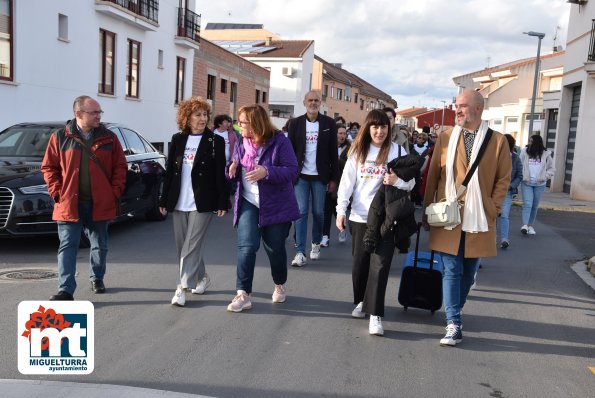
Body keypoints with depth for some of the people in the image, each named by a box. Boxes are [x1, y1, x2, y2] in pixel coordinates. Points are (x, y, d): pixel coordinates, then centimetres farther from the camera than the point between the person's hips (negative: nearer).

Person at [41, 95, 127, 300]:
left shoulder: (109, 137, 3)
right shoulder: (60, 137, 0)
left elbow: (120, 166, 5)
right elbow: (49, 167, 4)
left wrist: (115, 192, -4)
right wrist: (57, 192, -6)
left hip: (100, 204, 2)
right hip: (69, 204, -1)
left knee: (100, 245, 14)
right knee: (67, 246, -3)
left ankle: (97, 279, 34)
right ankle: (66, 290, -2)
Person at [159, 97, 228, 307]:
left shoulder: (215, 141, -2)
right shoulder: (177, 139, 9)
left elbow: (220, 174, -5)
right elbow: (170, 171, 11)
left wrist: (222, 202, -9)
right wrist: (164, 199, 9)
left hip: (202, 202, -5)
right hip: (179, 202, 5)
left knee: (192, 245, -7)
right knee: (182, 245, 12)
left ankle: (183, 287, -3)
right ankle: (202, 277, 30)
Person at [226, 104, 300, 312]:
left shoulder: (279, 141, -13)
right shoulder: (241, 142, 3)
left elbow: (292, 170, -17)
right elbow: (236, 174, 12)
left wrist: (267, 172, -30)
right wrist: (233, 170, -13)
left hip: (276, 205, -3)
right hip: (248, 203, 3)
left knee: (275, 248, 8)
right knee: (246, 246, -9)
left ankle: (280, 286, 34)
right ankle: (243, 295, -4)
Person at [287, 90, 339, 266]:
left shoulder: (329, 124, 1)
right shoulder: (295, 123, 2)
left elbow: (333, 152, 2)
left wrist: (334, 178, 0)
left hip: (320, 176, 0)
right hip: (300, 175, 0)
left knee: (318, 212, 7)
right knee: (301, 212, -3)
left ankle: (316, 243, 30)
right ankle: (300, 252, -1)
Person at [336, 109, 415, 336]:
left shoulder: (397, 151, 0)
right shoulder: (358, 151, 8)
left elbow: (410, 183, -1)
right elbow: (347, 182, 4)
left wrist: (397, 180, -23)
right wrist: (341, 210, -3)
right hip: (360, 216, 3)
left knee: (380, 264, -7)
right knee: (359, 262, 12)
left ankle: (375, 315, -4)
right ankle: (361, 301, 33)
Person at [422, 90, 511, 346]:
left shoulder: (498, 141, 0)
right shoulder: (445, 138, 4)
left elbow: (503, 179, 3)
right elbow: (433, 176, 6)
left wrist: (492, 209, -5)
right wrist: (427, 210, 4)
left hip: (479, 218, 0)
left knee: (468, 271, 12)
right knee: (451, 271, -2)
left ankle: (455, 311, 31)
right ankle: (454, 325, -1)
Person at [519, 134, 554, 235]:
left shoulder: (546, 154, 2)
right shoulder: (525, 152, 1)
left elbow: (551, 168, 9)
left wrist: (545, 177, -6)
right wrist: (521, 176, -13)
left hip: (540, 184, 1)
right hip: (526, 183, -1)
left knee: (535, 206, 8)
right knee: (527, 204, -12)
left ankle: (530, 225, 18)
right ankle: (525, 225, -17)